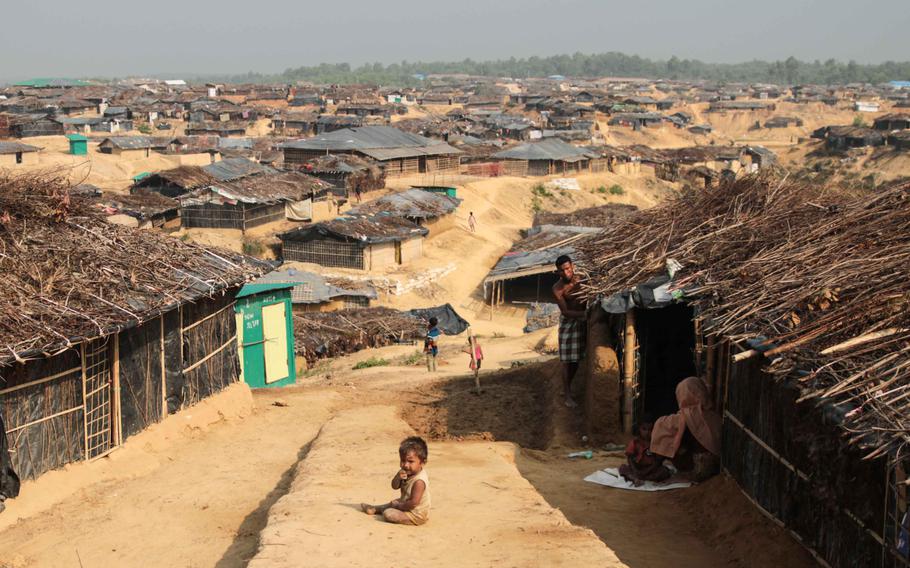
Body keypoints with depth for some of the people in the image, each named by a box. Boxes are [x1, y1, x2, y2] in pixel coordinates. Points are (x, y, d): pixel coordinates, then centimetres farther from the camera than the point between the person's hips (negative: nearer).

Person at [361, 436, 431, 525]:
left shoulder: (419, 481, -31)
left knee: (388, 514, -19)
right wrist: (398, 477, -19)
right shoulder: (408, 473, -2)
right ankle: (375, 508, 48)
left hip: (416, 515, -10)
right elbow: (395, 486, 3)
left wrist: (399, 506, -18)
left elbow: (414, 503, -32)